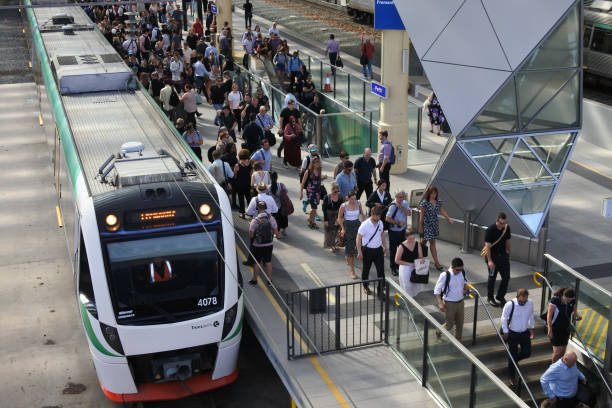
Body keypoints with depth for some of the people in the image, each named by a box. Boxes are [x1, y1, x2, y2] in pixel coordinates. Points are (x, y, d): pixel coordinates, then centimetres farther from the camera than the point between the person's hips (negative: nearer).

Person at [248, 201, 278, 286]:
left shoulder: (254, 221, -19)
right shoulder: (271, 218, -11)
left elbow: (251, 235, -14)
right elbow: (276, 232, -6)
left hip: (258, 245, -2)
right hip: (269, 244, 2)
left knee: (256, 263, 14)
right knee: (268, 262, 16)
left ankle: (255, 280, 27)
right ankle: (269, 280, 25)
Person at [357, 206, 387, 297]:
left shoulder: (380, 223, -1)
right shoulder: (365, 225, -18)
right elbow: (359, 238, -14)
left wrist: (385, 247, 15)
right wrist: (359, 252, -15)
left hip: (378, 249, 4)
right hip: (367, 250, -4)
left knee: (381, 270, -1)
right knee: (366, 269, 14)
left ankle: (380, 290, 6)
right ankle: (365, 287, 35)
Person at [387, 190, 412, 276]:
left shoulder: (405, 203, 1)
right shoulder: (392, 206, -19)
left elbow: (408, 213, -12)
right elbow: (388, 219, -20)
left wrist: (401, 207, -22)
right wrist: (398, 223, -20)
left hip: (402, 230, 6)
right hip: (394, 231, -6)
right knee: (393, 250, 4)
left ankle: (400, 265, 31)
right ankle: (393, 268, 16)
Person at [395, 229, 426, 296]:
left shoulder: (417, 244, -1)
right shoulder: (402, 246, -13)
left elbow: (420, 257, 3)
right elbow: (397, 260, -10)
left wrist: (422, 260, -23)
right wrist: (409, 264, -15)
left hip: (415, 267, 4)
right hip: (405, 269, -4)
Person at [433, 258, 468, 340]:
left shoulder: (462, 273, -6)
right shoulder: (445, 275, -22)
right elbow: (437, 290, -16)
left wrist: (466, 288, -4)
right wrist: (440, 303, -22)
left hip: (460, 302, 5)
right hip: (449, 304, -5)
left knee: (460, 324, 13)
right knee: (449, 325, 5)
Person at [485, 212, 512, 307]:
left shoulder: (507, 228, -1)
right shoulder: (490, 230, -18)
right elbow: (487, 245, -17)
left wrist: (508, 253, 14)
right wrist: (489, 260, -20)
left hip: (503, 255, 5)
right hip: (492, 256, -5)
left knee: (506, 277, 4)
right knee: (492, 278, 6)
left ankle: (500, 296, 23)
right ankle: (490, 298, 23)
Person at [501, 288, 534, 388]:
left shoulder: (530, 303, -13)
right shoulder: (510, 305, -24)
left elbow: (531, 315, 6)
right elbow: (504, 318, -11)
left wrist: (531, 328, 10)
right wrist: (505, 332, -7)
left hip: (525, 332, 4)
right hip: (513, 334, -4)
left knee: (527, 353, 10)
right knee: (513, 355, 6)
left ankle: (515, 359, 43)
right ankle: (512, 377, 25)